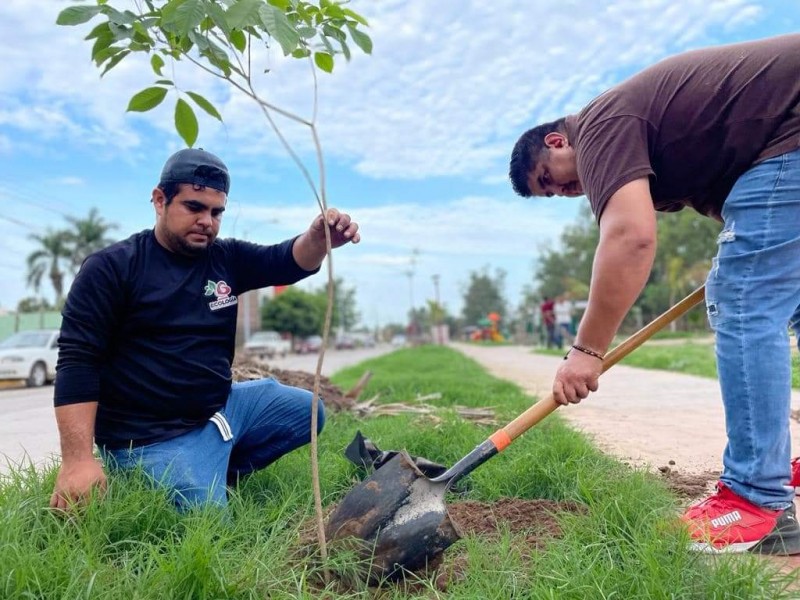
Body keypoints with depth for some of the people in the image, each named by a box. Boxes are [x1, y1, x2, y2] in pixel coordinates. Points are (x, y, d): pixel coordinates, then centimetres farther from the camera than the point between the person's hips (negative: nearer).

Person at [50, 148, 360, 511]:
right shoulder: (110, 268, -11)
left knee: (307, 410, 11)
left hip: (223, 407, 7)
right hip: (153, 437, -6)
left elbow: (287, 261, -8)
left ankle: (218, 473, 8)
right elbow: (77, 361, -16)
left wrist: (319, 237, -34)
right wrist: (77, 459, -25)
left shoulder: (226, 259, 4)